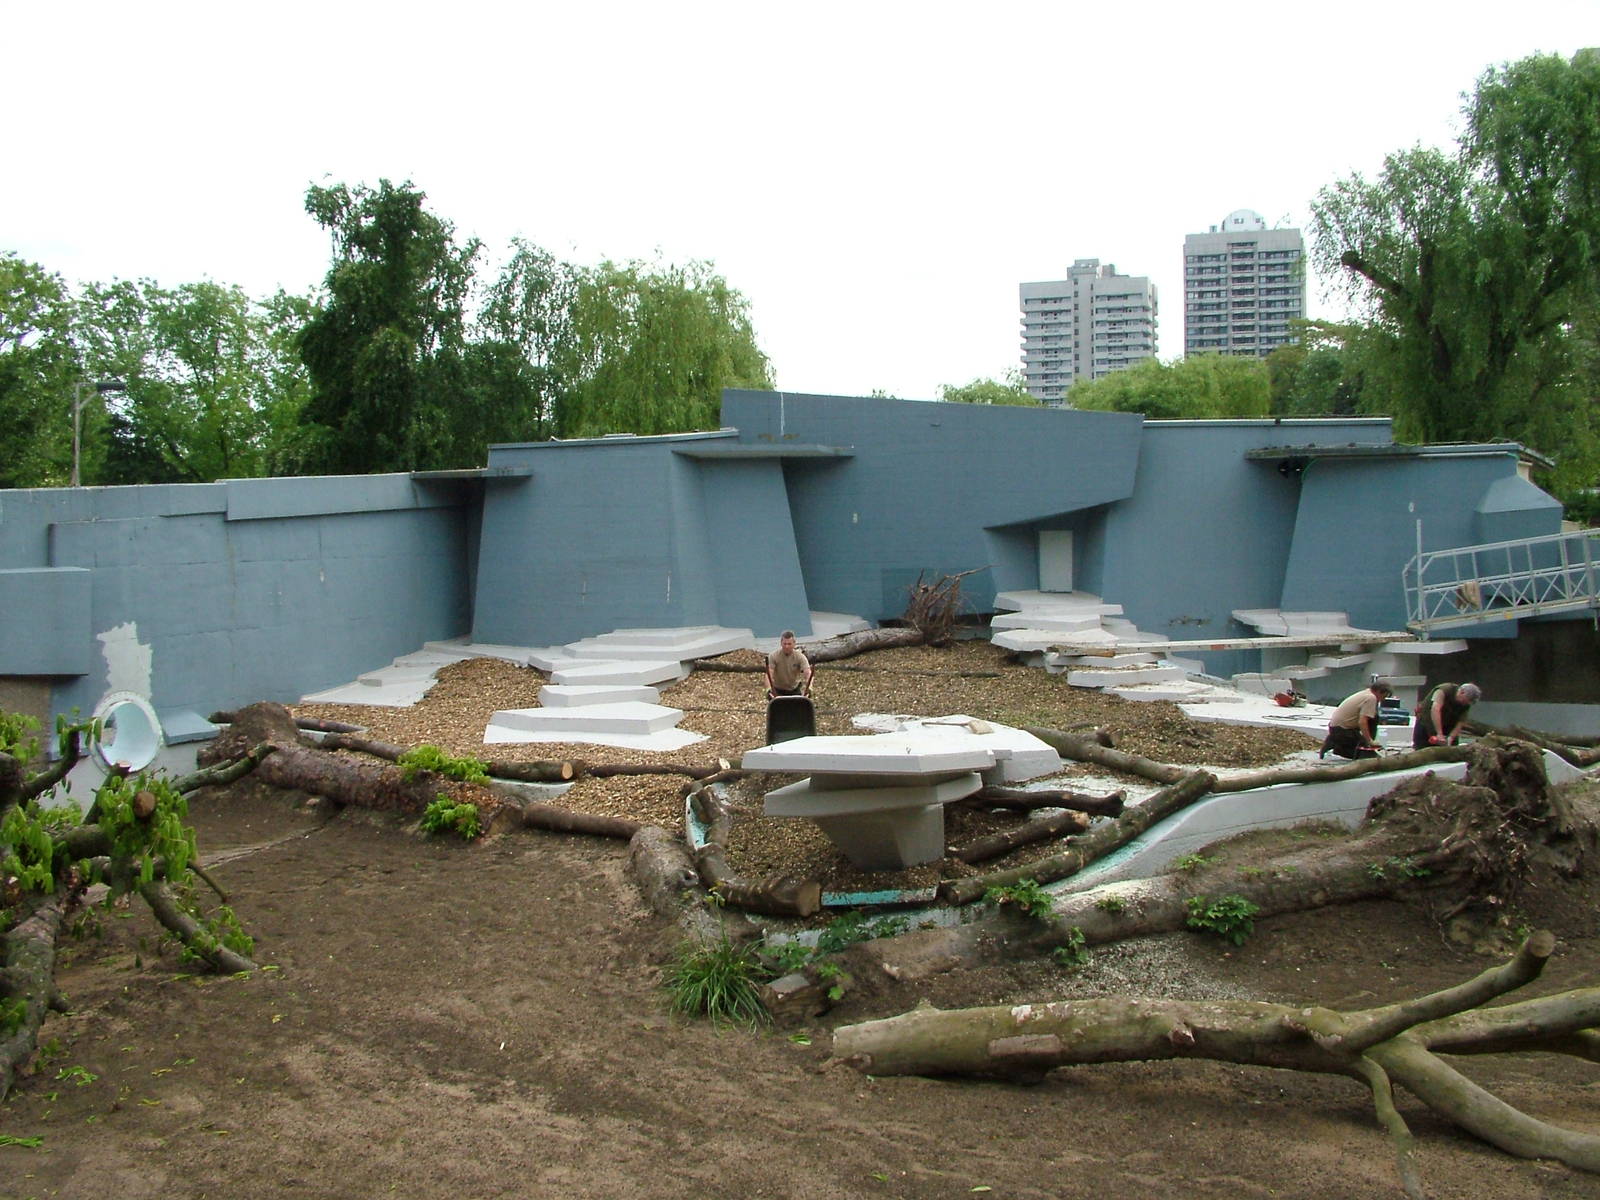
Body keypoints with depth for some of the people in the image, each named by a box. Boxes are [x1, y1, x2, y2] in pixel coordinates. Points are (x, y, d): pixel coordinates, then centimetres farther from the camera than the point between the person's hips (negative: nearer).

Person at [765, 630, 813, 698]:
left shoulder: (800, 657, -15)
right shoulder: (773, 656, -17)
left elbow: (808, 673, -27)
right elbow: (769, 674, -26)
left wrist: (808, 688, -45)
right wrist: (769, 689, -44)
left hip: (795, 690, 1)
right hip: (778, 691, -1)